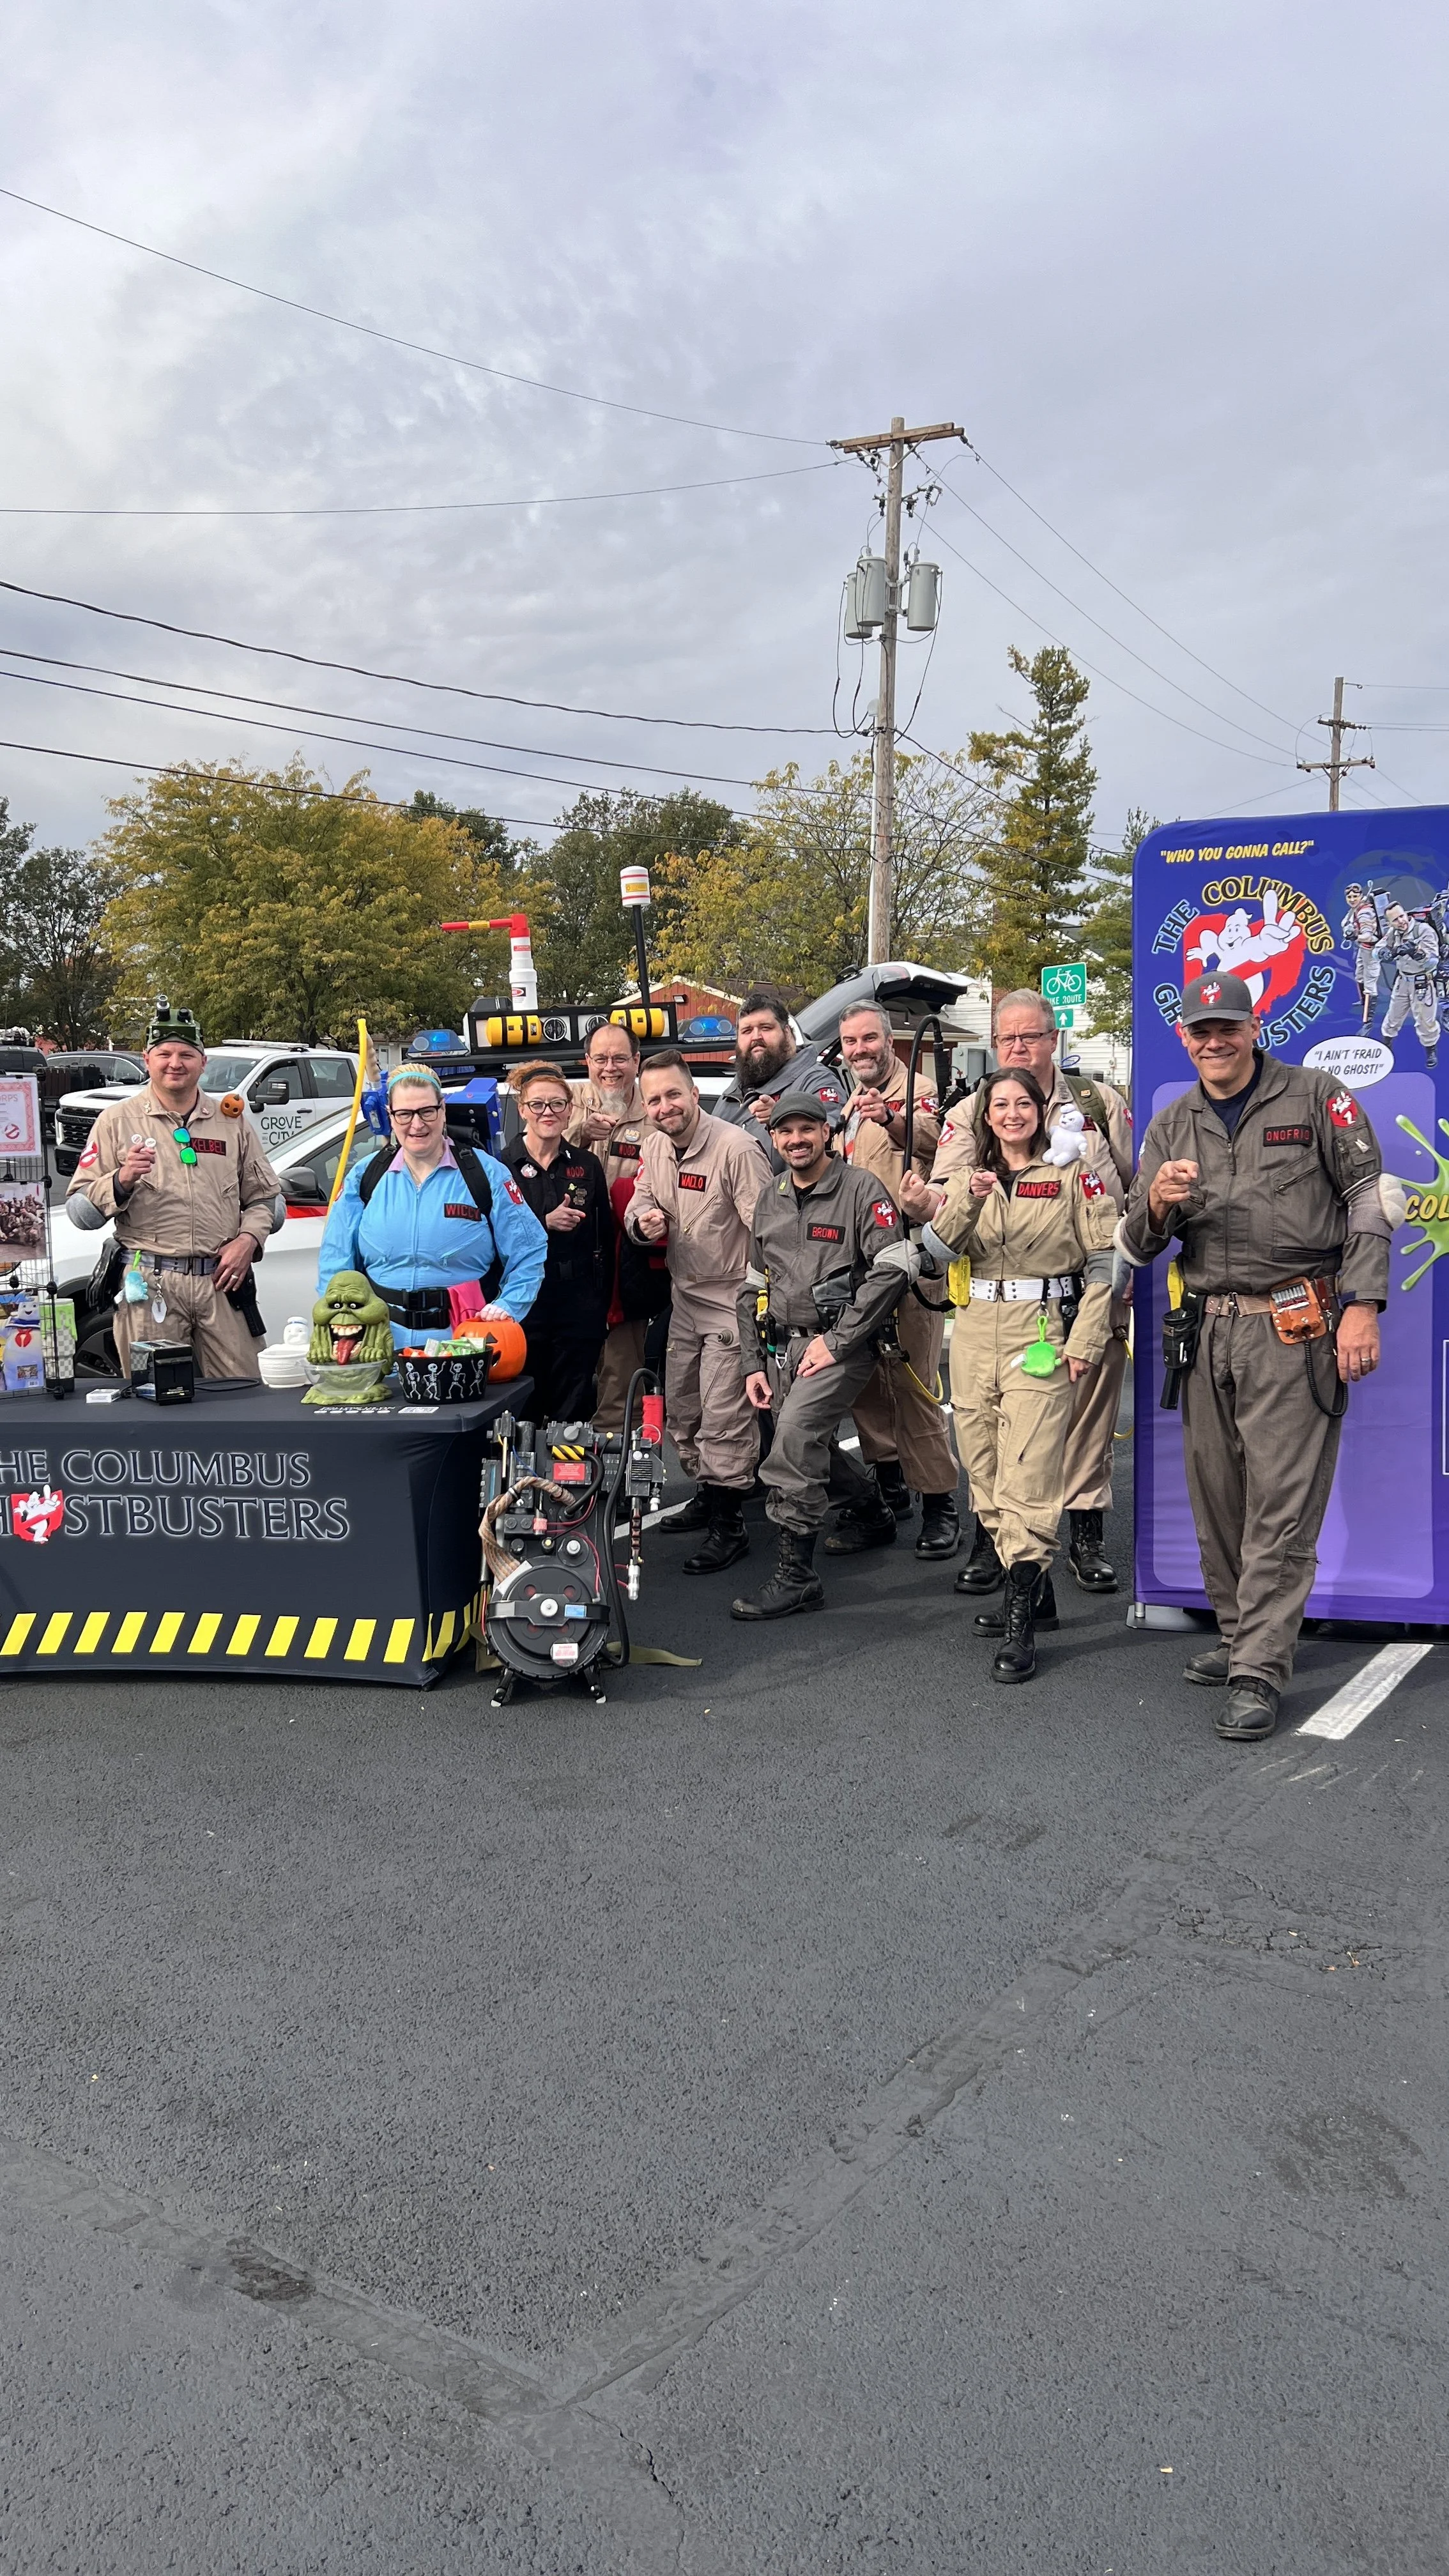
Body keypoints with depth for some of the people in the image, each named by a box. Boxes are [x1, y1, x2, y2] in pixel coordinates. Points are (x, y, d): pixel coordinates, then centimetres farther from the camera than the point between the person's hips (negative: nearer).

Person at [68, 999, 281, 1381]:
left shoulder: (231, 1121, 14)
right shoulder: (117, 1121, 6)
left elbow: (263, 1194, 17)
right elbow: (79, 1202, 3)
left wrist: (248, 1240, -1)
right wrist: (122, 1181, -16)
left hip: (222, 1279, 2)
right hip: (148, 1282, -2)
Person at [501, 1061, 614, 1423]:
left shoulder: (587, 1165, 8)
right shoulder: (501, 1165, 0)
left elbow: (605, 1241, 12)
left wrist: (602, 1304, 8)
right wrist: (545, 1223, -17)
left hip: (579, 1308, 2)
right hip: (522, 1307, -2)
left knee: (573, 1415, 4)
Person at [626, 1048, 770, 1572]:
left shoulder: (737, 1148, -21)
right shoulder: (655, 1147, 3)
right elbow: (640, 1200, 15)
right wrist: (643, 1221, -11)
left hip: (731, 1301, -8)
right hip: (684, 1299, 8)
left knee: (724, 1416, -6)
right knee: (681, 1409, 18)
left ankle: (730, 1524, 4)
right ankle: (707, 1495, 36)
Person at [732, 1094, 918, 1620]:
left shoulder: (861, 1190, -6)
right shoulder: (770, 1198, 15)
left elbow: (893, 1271, -15)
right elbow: (753, 1286, 20)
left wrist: (837, 1341, -15)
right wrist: (754, 1363, 12)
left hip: (840, 1346, -7)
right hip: (780, 1347, 7)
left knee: (796, 1432, -23)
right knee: (807, 1449, 3)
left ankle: (796, 1576, -18)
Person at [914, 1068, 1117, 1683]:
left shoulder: (1073, 1174, 0)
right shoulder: (971, 1177, 14)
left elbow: (1106, 1261, -3)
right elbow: (934, 1253, 1)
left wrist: (1085, 1341, -9)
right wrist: (967, 1201, -15)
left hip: (1042, 1333, -5)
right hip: (977, 1331, 6)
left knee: (1026, 1480, -12)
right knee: (986, 1477, 9)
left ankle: (1020, 1624, -9)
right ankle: (1035, 1593, 23)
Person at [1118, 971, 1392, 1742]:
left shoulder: (1316, 1098, 2)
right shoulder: (1170, 1127, 14)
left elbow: (1369, 1200, 0)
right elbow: (1135, 1250, 12)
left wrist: (1362, 1306, -9)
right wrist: (1154, 1205, -11)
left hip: (1295, 1330, -5)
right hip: (1207, 1331, 5)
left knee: (1281, 1506, -6)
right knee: (1217, 1501, 10)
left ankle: (1259, 1672, -3)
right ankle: (1239, 1636, 26)